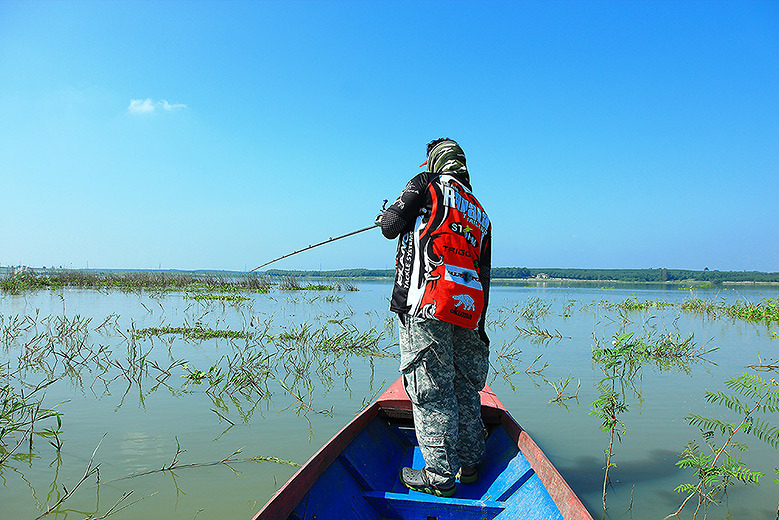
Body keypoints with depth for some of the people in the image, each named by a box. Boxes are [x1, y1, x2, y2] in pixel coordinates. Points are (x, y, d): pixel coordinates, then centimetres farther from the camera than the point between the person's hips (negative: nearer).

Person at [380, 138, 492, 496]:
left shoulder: (427, 185, 4)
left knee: (431, 390, -2)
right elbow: (484, 274, 21)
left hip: (427, 307, -7)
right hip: (468, 311, 7)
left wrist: (389, 215, 27)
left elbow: (389, 227, 2)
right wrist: (478, 327, 24)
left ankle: (440, 477, 6)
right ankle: (468, 464, 28)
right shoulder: (481, 216, 23)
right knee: (464, 387, 16)